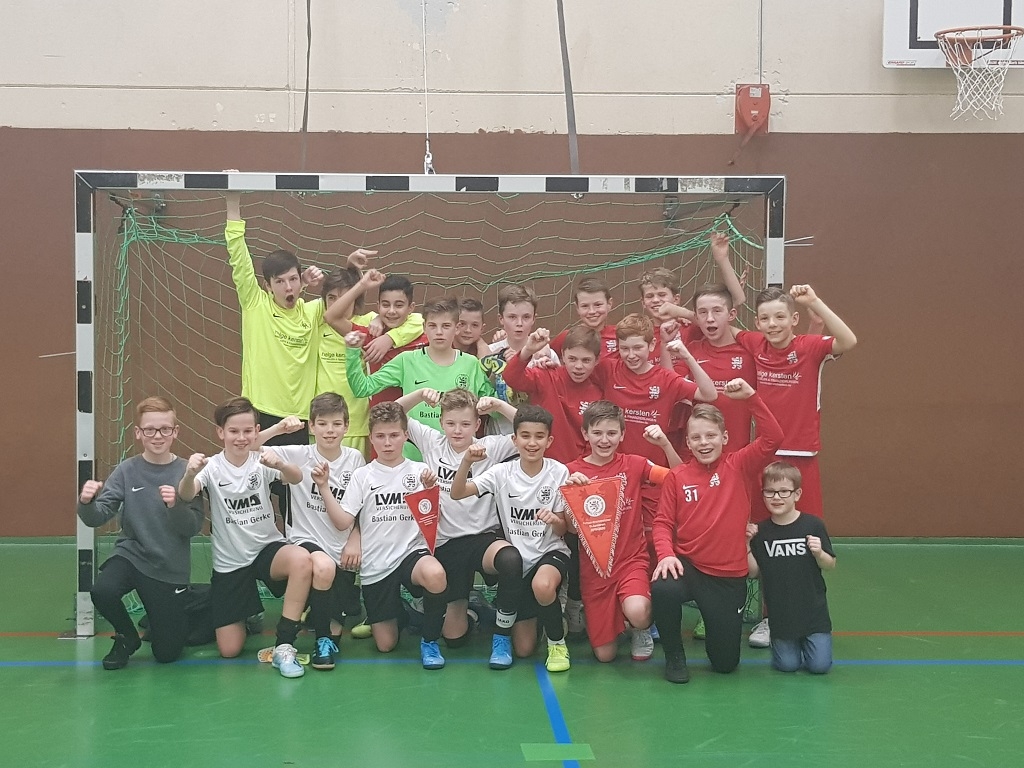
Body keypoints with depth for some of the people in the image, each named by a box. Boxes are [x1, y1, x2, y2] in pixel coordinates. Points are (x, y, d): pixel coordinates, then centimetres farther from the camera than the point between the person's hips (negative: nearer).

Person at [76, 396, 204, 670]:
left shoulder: (185, 472, -8)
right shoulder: (127, 470, -5)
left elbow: (193, 528, -11)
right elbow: (98, 516, -12)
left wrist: (175, 506, -30)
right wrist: (87, 503, -33)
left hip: (171, 567, 0)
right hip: (131, 554, 1)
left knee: (167, 654, 3)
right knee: (102, 591, -33)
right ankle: (127, 637, 1)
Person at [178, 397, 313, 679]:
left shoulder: (261, 462, -5)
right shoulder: (213, 467, -6)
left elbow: (297, 478, -24)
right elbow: (186, 495, -25)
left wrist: (280, 464, -48)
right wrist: (190, 474, -49)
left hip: (267, 549, 0)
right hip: (229, 562, 0)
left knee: (302, 560, -36)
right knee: (229, 650, -3)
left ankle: (284, 645, -24)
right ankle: (243, 616, 33)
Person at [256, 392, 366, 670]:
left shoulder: (355, 459, 1)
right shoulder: (299, 455, -6)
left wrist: (355, 539, -3)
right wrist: (278, 428, -24)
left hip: (342, 546, 4)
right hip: (306, 540, -3)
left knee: (345, 609, 0)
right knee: (324, 567, -36)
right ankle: (324, 639, -15)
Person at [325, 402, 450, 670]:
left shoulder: (419, 471, 2)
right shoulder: (362, 475, 3)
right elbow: (343, 522, -5)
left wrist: (430, 491, -20)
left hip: (412, 552, -1)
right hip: (375, 564, 1)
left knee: (435, 576, -38)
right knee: (386, 644, 3)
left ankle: (429, 640, -12)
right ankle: (396, 610, 40)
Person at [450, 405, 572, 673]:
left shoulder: (558, 472, -8)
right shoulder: (502, 472, -5)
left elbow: (562, 529, -4)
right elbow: (457, 493, -14)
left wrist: (554, 521, -27)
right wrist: (467, 461, -31)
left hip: (551, 551, -2)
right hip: (517, 558, 2)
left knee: (542, 585, -41)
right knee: (523, 648, 1)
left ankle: (557, 642, -11)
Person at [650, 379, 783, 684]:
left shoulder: (738, 467, -2)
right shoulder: (677, 477, -2)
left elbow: (773, 438, -15)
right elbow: (663, 523, -1)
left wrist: (750, 396, -22)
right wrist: (666, 553, -20)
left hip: (729, 575, 1)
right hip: (688, 565, 0)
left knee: (725, 662, 3)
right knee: (663, 590, -38)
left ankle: (718, 623, 41)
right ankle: (674, 656, -7)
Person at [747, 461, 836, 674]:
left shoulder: (813, 525, -8)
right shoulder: (760, 531, -3)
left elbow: (830, 566, -1)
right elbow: (753, 571, -1)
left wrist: (818, 553, -21)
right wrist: (746, 544, -13)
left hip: (812, 608, -1)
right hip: (780, 612, 1)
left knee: (820, 665, -4)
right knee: (787, 664, 1)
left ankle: (809, 639, 27)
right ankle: (791, 642, 32)